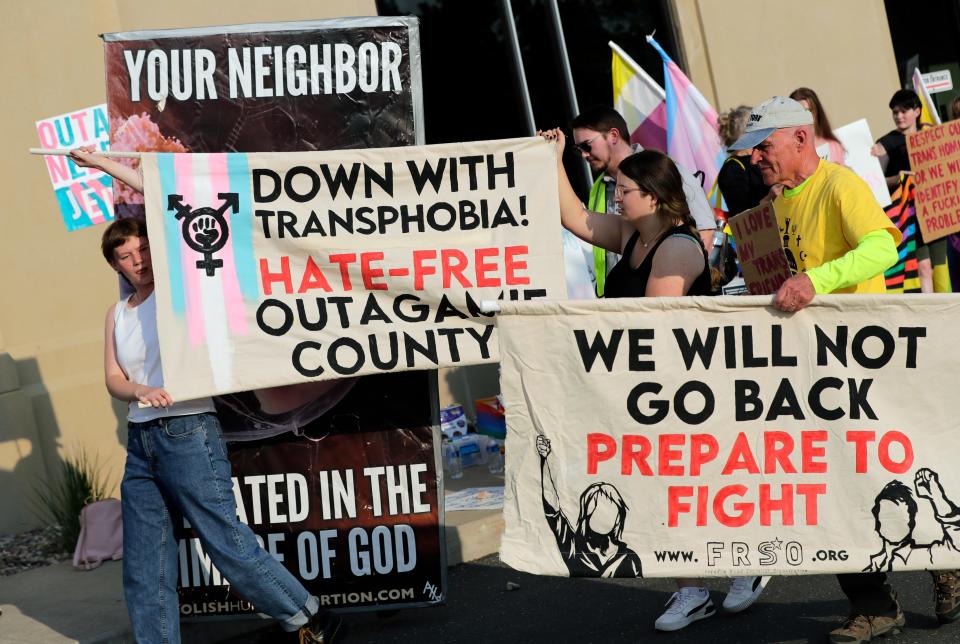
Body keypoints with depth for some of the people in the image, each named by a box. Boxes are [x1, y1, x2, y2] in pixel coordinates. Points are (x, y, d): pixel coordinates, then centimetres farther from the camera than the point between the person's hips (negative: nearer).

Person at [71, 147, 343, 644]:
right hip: (140, 441, 6)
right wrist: (141, 391, -16)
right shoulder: (117, 314, 16)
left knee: (229, 544, -6)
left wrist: (106, 165, -3)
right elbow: (113, 379, 7)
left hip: (189, 434, -6)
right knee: (144, 571, 7)